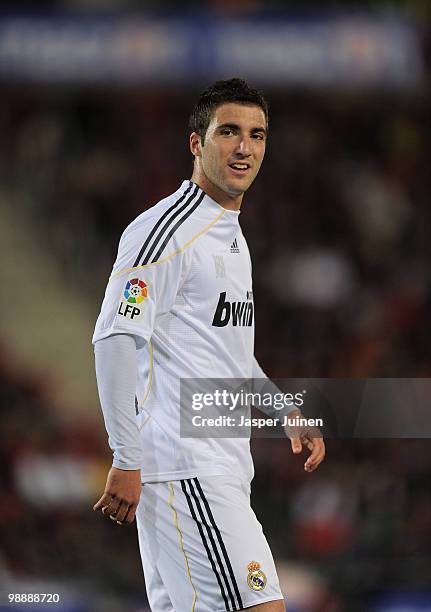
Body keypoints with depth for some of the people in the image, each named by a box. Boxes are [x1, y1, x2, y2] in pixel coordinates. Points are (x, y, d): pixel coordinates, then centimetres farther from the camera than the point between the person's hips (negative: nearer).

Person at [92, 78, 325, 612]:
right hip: (183, 467, -10)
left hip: (224, 467, 10)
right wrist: (126, 460, -21)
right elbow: (115, 339, -17)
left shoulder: (232, 236, 20)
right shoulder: (166, 229, -11)